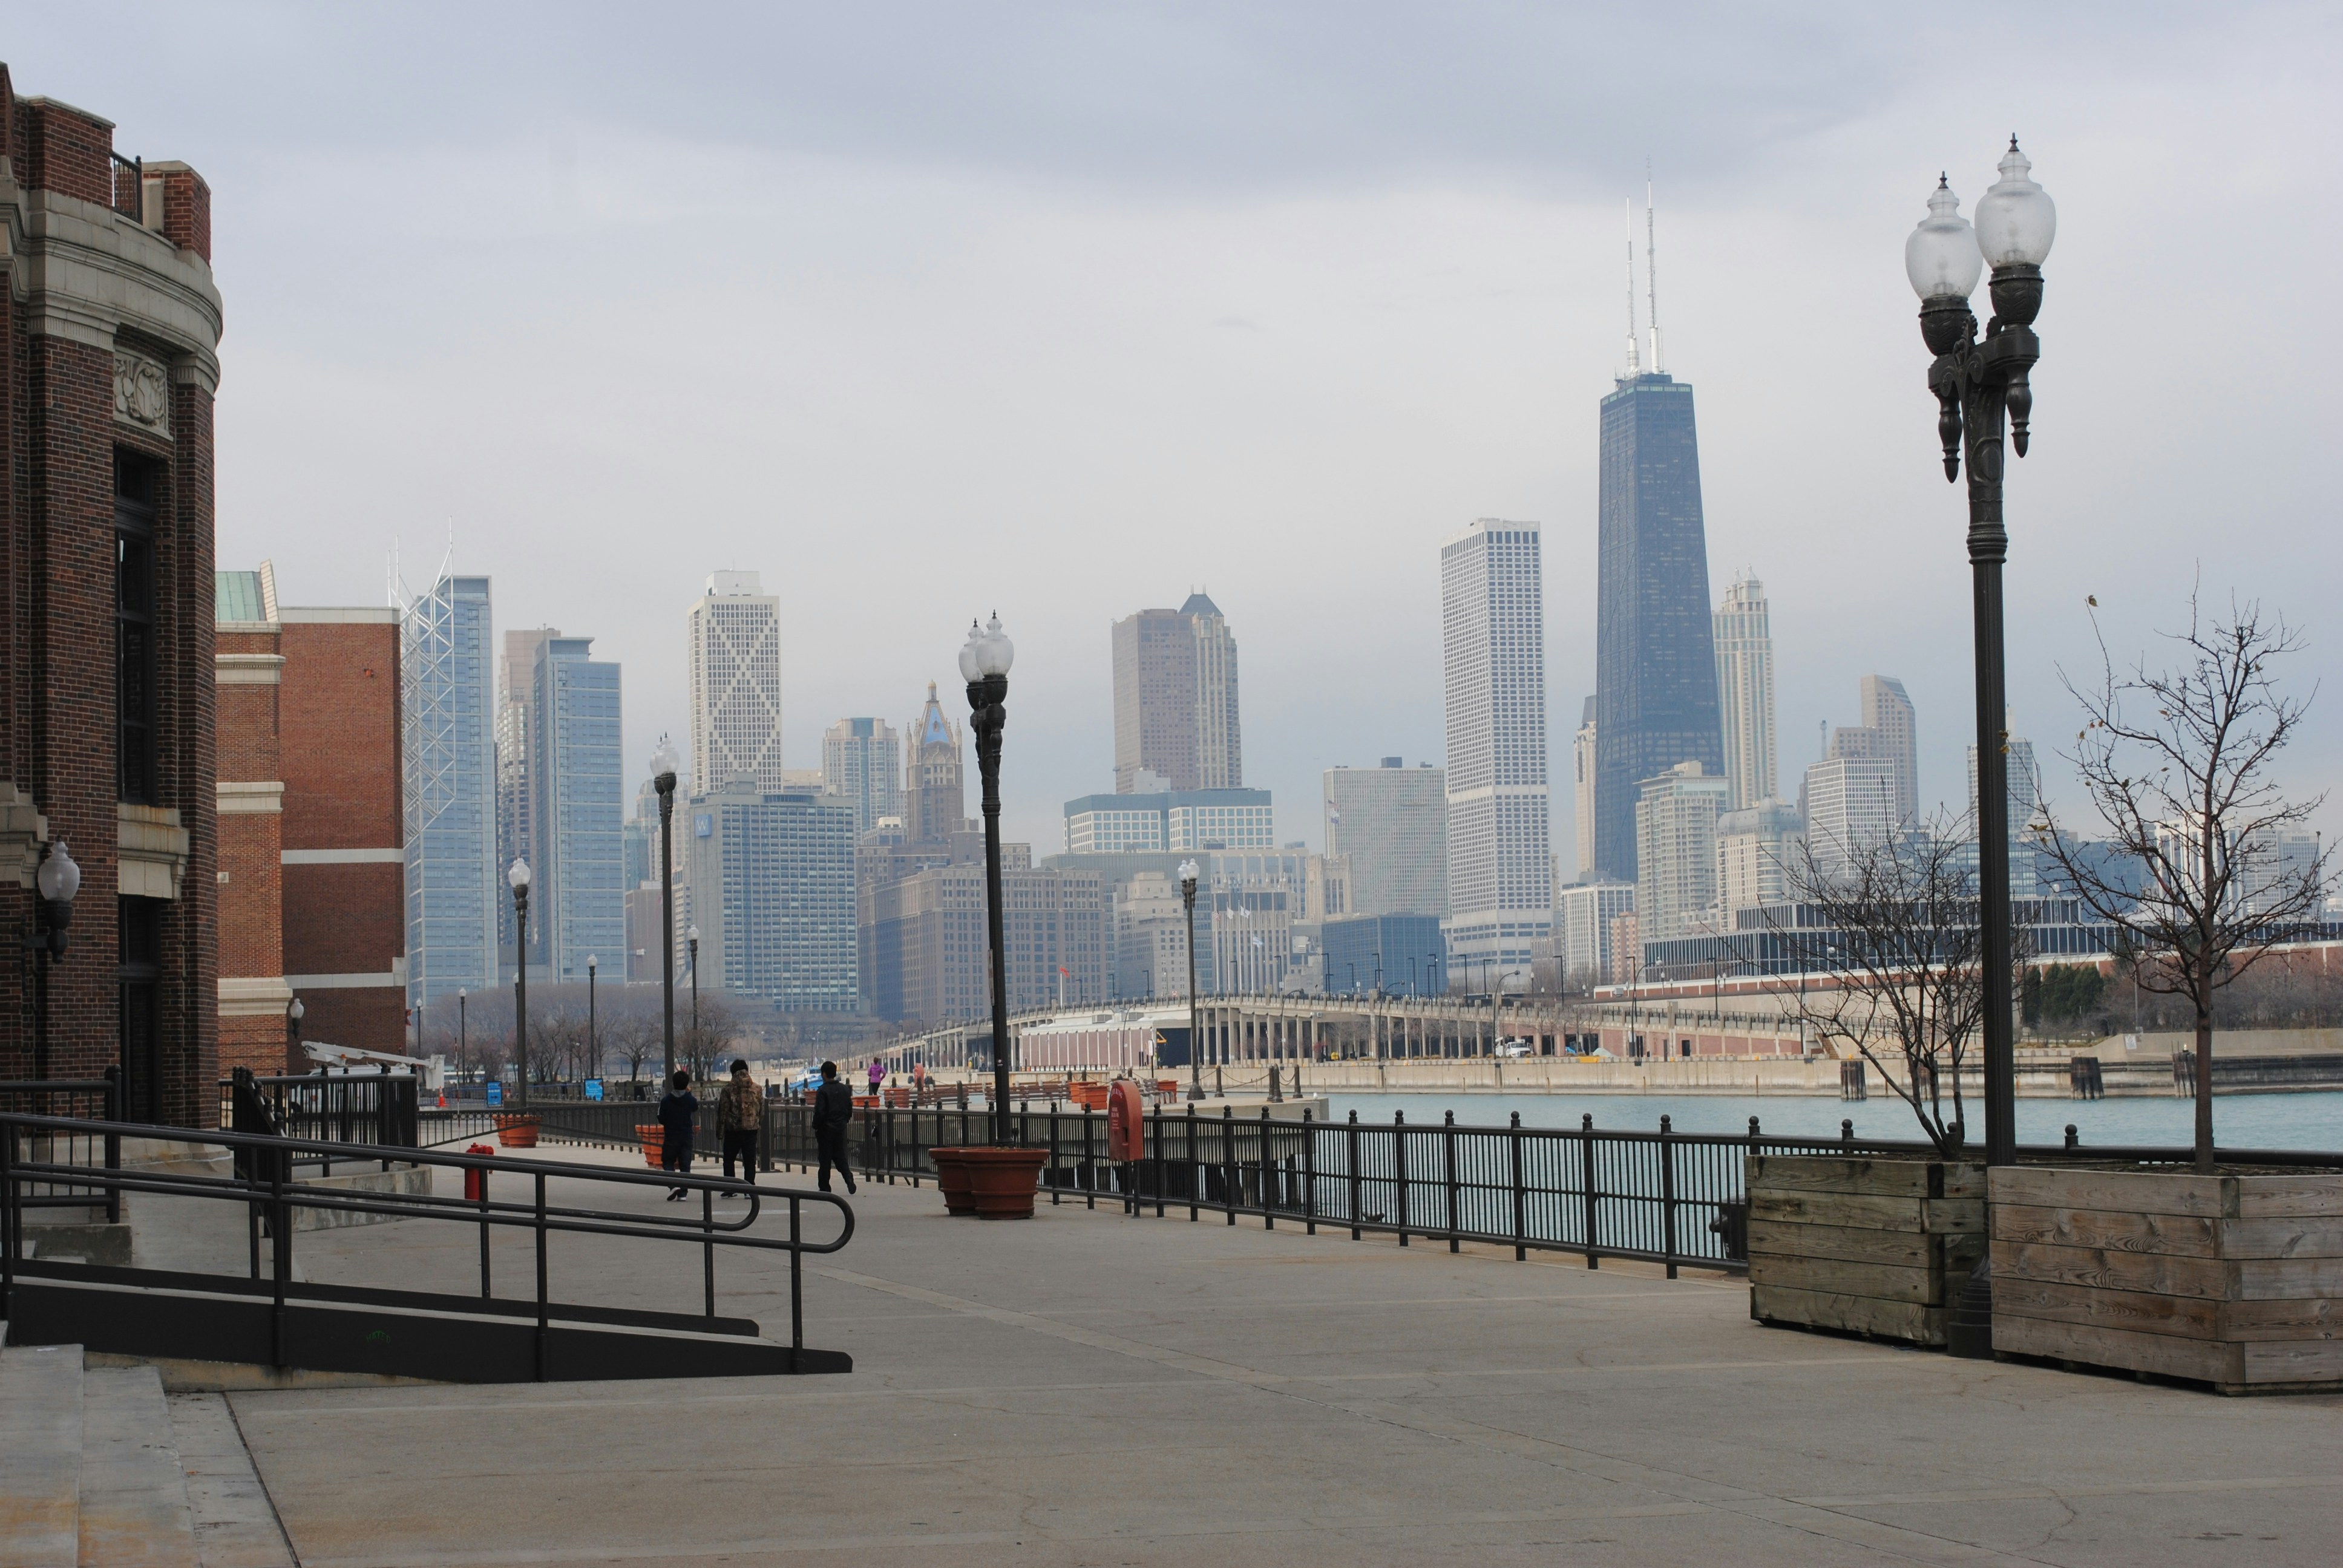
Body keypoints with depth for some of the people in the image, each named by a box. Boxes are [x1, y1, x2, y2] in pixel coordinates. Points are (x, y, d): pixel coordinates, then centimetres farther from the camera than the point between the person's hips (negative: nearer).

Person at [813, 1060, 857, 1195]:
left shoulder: (822, 1091, -14)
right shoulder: (845, 1090, 5)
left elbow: (819, 1112, -16)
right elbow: (850, 1110, 9)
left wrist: (815, 1127, -4)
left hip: (826, 1128, -5)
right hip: (841, 1128, 5)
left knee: (825, 1159, 3)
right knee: (840, 1157, 11)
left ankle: (825, 1188, 7)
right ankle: (849, 1178, -12)